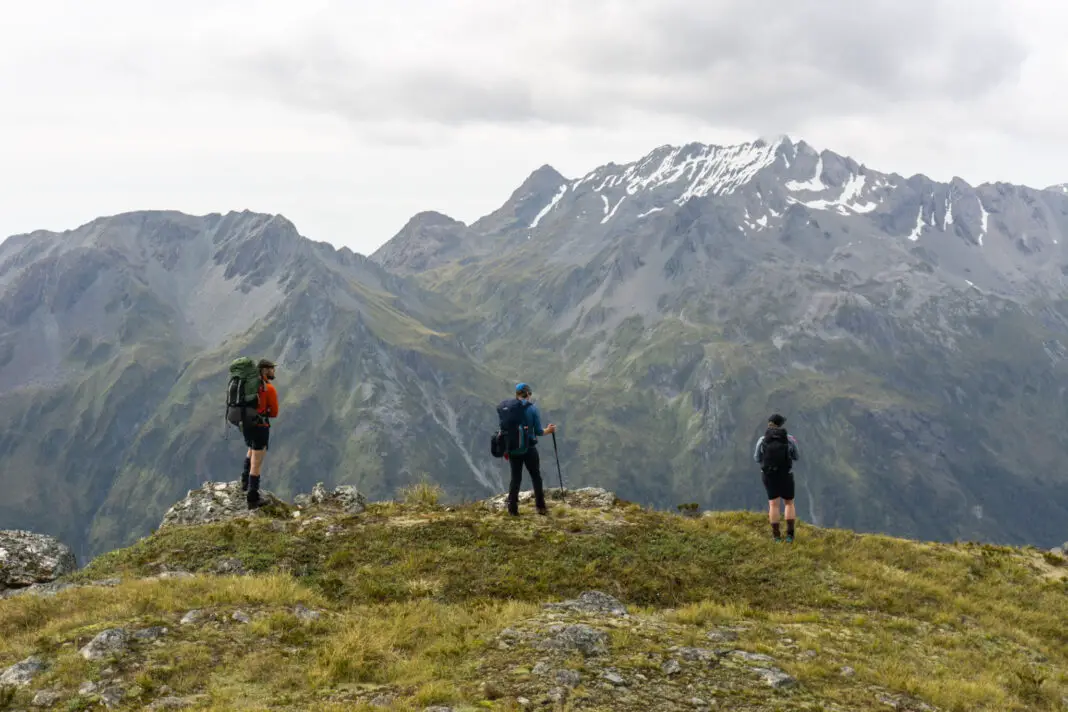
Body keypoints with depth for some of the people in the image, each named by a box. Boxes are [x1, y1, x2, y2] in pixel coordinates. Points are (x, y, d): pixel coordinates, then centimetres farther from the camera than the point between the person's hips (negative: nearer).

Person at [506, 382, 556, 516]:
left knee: (515, 478, 8)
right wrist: (548, 430, 12)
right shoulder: (533, 409, -8)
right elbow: (538, 431, -8)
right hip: (530, 448, -2)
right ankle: (541, 507, 15)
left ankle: (513, 509, 6)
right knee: (536, 477, 12)